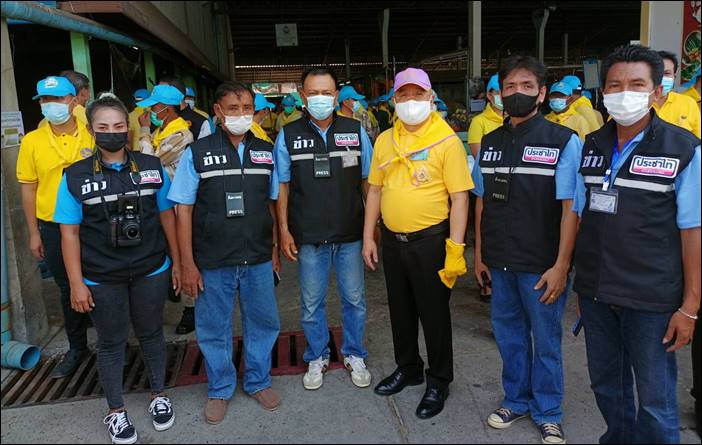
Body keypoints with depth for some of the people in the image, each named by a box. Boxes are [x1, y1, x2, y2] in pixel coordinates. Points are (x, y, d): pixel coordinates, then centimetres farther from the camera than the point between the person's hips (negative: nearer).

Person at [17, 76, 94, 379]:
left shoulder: (92, 136, -4)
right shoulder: (32, 141, -1)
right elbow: (28, 188, 4)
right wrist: (34, 232, 3)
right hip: (53, 227, 2)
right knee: (68, 289, 14)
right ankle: (77, 348, 30)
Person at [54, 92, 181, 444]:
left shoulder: (152, 167, -2)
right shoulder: (75, 176, -6)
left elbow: (167, 216, 4)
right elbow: (70, 232, -4)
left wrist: (176, 261, 5)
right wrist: (76, 283, -6)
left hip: (151, 271, 1)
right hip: (102, 279, -1)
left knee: (151, 334, 16)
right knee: (111, 342, 13)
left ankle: (159, 395, 38)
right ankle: (115, 411, 32)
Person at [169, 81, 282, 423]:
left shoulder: (266, 151, 5)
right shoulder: (196, 153, -5)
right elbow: (183, 209, -5)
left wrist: (275, 248, 8)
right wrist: (188, 264, -7)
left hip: (258, 260, 3)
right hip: (212, 263, -2)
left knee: (262, 322, 14)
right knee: (213, 329, 11)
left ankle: (258, 381, 36)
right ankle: (220, 390, 33)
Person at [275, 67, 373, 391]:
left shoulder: (356, 131, 2)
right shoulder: (288, 136, 0)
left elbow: (368, 181, 6)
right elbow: (282, 187, 2)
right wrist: (284, 231, -2)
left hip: (350, 234, 1)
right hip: (308, 236, 0)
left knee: (354, 299, 12)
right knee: (311, 303, 12)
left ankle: (354, 356, 32)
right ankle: (317, 358, 32)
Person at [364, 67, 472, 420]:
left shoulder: (447, 141, -10)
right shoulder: (384, 140, 6)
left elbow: (459, 197, -13)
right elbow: (375, 190, 10)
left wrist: (455, 249, -17)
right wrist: (368, 237, 7)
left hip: (430, 241, -5)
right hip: (392, 240, 5)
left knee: (434, 313, 8)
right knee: (400, 309, 19)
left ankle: (438, 382, 28)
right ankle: (407, 368, 40)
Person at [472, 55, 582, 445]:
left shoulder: (564, 142, -8)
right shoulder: (489, 143, 6)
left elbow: (570, 207, -12)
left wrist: (561, 266, -16)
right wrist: (479, 254, 10)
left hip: (542, 266, -4)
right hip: (500, 263, 4)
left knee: (545, 340, 10)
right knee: (508, 335, 17)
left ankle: (547, 414, 30)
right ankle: (516, 400, 38)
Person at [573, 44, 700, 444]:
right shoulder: (591, 147, 5)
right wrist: (578, 279, 7)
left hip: (652, 299, -4)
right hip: (594, 291, 5)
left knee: (655, 399, 7)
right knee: (606, 385, 19)